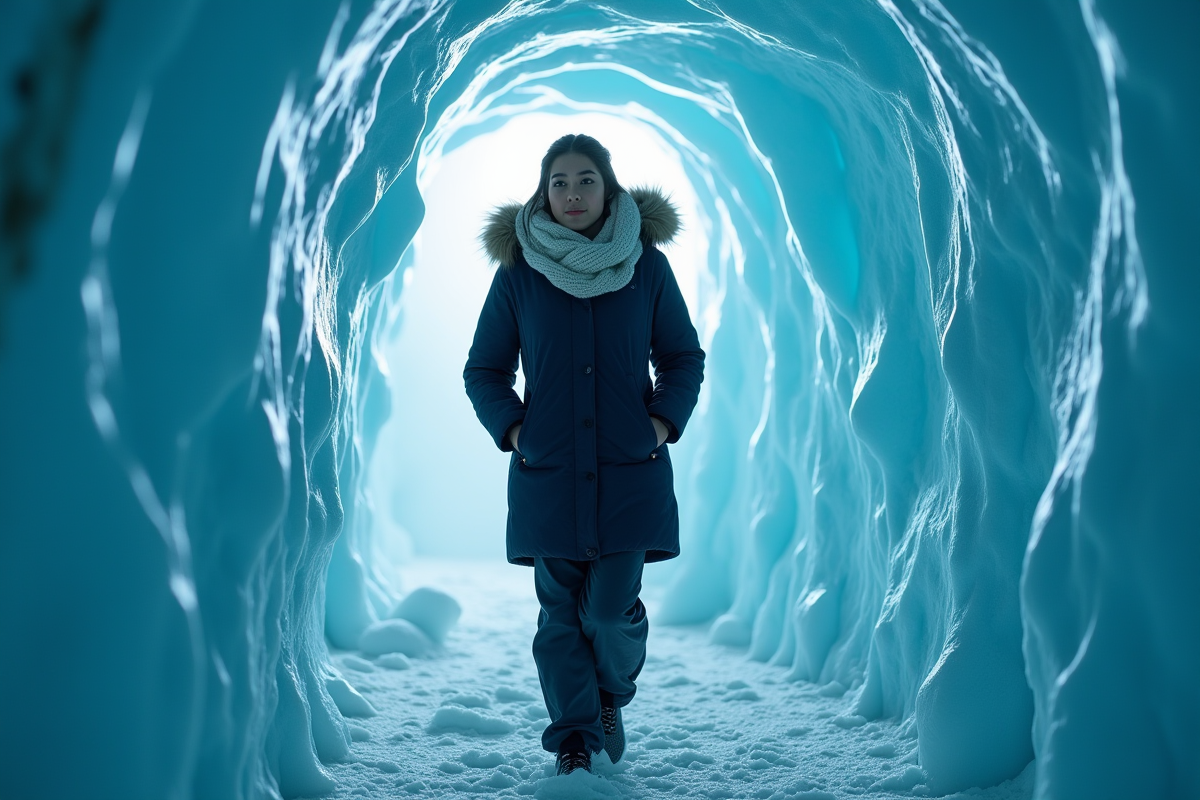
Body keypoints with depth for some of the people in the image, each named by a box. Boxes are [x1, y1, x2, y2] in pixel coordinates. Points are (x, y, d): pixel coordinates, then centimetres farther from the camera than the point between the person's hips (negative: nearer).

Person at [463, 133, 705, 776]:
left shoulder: (647, 265, 3)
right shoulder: (517, 271, 2)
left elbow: (684, 358, 11)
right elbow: (483, 369, 9)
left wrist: (663, 422, -4)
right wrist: (512, 429, -6)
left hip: (630, 471, 0)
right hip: (546, 474, 0)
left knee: (612, 610, -1)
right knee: (560, 611, 3)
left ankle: (611, 697, 30)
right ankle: (574, 737, 18)